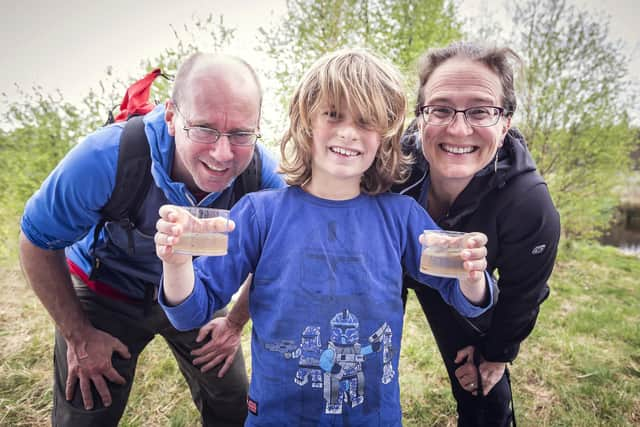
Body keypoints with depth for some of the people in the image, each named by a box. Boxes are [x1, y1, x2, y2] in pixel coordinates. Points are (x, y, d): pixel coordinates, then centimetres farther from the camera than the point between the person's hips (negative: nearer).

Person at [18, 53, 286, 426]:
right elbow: (38, 242, -17)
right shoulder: (108, 158, -34)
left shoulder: (263, 174, -27)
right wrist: (79, 335, -12)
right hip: (106, 293, -2)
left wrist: (236, 321, -4)